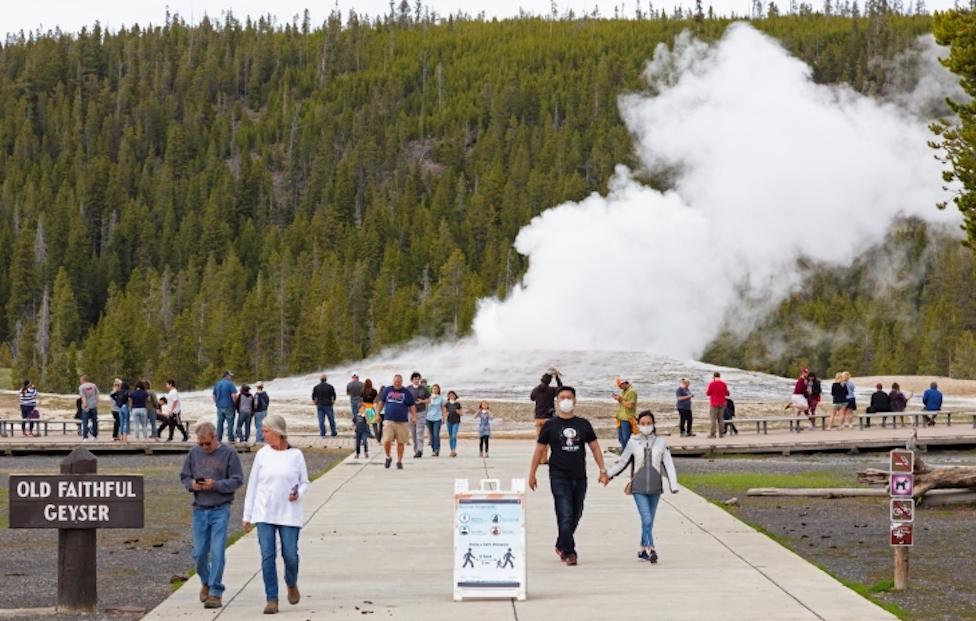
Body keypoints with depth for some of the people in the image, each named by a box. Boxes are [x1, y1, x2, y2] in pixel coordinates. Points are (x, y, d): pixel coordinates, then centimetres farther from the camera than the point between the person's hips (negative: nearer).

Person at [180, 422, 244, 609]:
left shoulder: (228, 453, -5)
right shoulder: (194, 453, 4)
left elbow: (237, 480, -5)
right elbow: (184, 476, 13)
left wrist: (215, 485, -17)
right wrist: (192, 484, -9)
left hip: (220, 509, -3)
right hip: (199, 509, 3)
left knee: (217, 552, -8)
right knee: (199, 553, 8)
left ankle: (215, 592, -2)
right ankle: (206, 583, 33)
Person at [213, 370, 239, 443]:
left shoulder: (217, 384, 10)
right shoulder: (230, 384, -10)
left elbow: (214, 396, 15)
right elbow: (234, 396, -16)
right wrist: (235, 403, -1)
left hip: (219, 406, 6)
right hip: (228, 407, -6)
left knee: (220, 422, 9)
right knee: (230, 423, 1)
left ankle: (218, 438, 10)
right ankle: (230, 438, 1)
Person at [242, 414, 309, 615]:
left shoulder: (296, 455, 1)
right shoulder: (262, 454, 4)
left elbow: (304, 482, 9)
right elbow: (252, 485, 7)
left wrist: (299, 493, -15)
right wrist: (247, 516, 6)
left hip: (289, 514, -1)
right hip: (264, 514, 1)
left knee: (290, 555, -2)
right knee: (267, 556, -4)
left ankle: (292, 584, 29)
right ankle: (271, 599, 2)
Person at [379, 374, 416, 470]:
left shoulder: (407, 393, 5)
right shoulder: (387, 390, 9)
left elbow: (412, 406, 7)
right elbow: (381, 402, 19)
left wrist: (414, 416, -6)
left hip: (402, 421, 0)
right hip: (388, 420, 0)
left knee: (400, 442, 2)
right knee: (386, 441, -11)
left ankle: (399, 461, 16)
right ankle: (388, 458, 13)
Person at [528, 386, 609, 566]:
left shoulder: (583, 424, 9)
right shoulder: (550, 425, 1)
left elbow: (594, 447, 13)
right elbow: (539, 450, 5)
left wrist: (603, 470, 6)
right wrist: (532, 474, 5)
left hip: (580, 477, 4)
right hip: (559, 477, -4)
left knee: (575, 516, 11)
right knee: (565, 515, -11)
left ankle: (561, 546, 29)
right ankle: (569, 552, -8)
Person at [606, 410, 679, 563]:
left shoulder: (660, 443, 5)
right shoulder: (633, 443, 2)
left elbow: (668, 464, 3)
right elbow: (622, 462, 10)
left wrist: (673, 485, -6)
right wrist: (608, 473, 0)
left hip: (655, 488, 2)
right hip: (638, 488, -2)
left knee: (648, 522, 10)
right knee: (647, 520, -14)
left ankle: (643, 550, 23)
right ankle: (651, 550, -17)